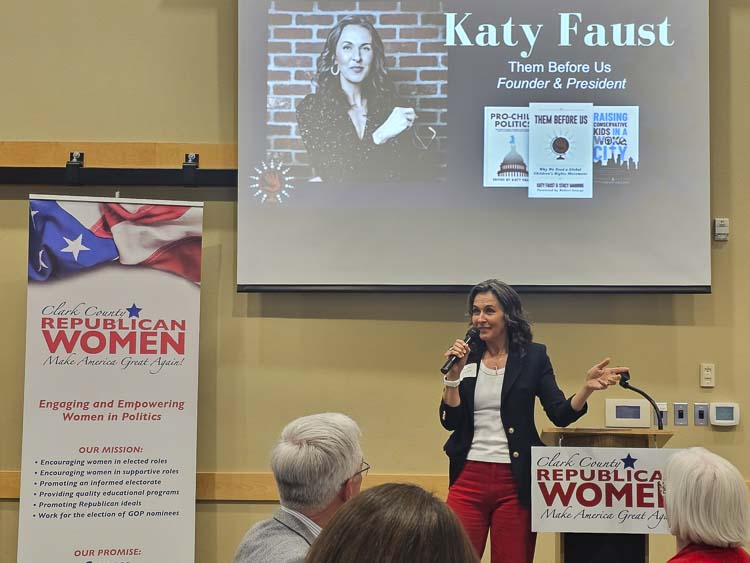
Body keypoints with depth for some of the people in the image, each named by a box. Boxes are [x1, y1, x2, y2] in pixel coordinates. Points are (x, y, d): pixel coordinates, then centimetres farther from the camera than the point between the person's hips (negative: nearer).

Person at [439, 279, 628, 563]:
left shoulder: (533, 356, 3)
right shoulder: (465, 357, 6)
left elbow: (560, 414, -3)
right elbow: (450, 420, 1)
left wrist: (587, 387, -19)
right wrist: (454, 374, -10)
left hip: (516, 481, -1)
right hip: (469, 478, 1)